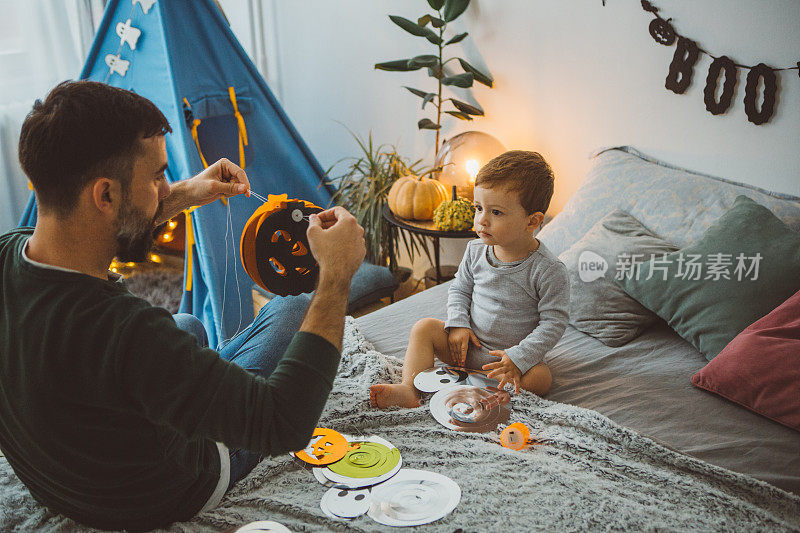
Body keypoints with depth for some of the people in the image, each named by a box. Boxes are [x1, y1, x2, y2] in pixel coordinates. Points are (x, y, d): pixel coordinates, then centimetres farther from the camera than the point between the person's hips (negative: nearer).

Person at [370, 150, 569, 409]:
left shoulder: (549, 270, -20)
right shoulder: (476, 251, -4)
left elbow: (554, 322, -17)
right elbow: (459, 289, 10)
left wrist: (518, 358, -25)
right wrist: (458, 324, -8)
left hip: (511, 354, -4)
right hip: (469, 342, 4)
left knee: (540, 378, -32)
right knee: (424, 327, -11)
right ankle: (409, 390, -23)